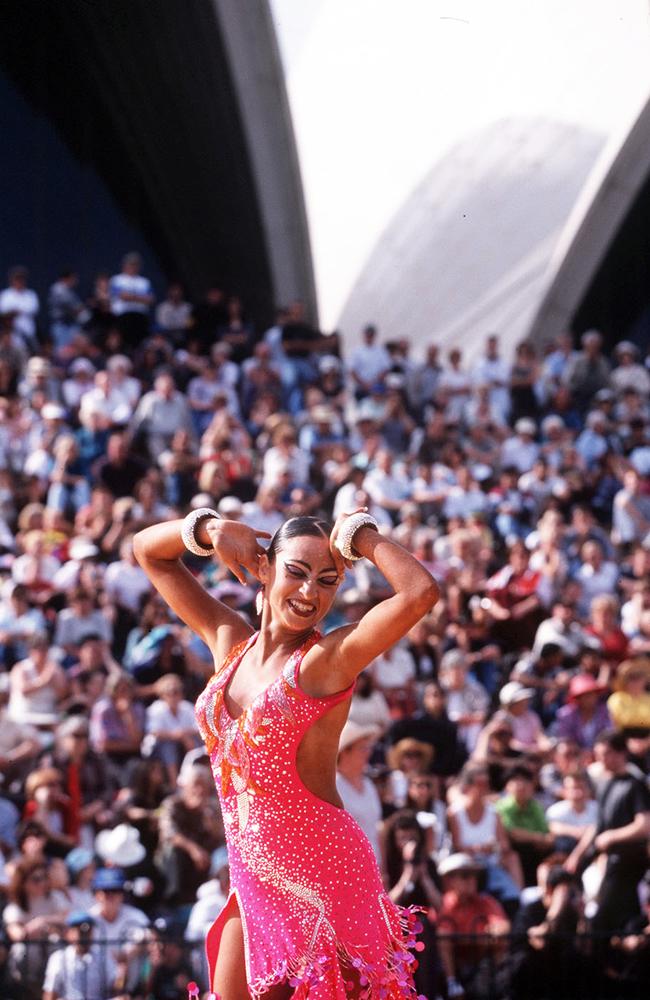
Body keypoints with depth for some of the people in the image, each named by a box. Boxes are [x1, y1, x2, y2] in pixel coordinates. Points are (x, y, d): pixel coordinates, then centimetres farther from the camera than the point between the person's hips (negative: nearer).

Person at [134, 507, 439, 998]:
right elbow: (148, 549, 17)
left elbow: (421, 593, -26)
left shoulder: (332, 657, -10)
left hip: (323, 869, -6)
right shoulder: (230, 641, 8)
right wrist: (211, 528, -2)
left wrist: (359, 535, -12)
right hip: (253, 877, 6)